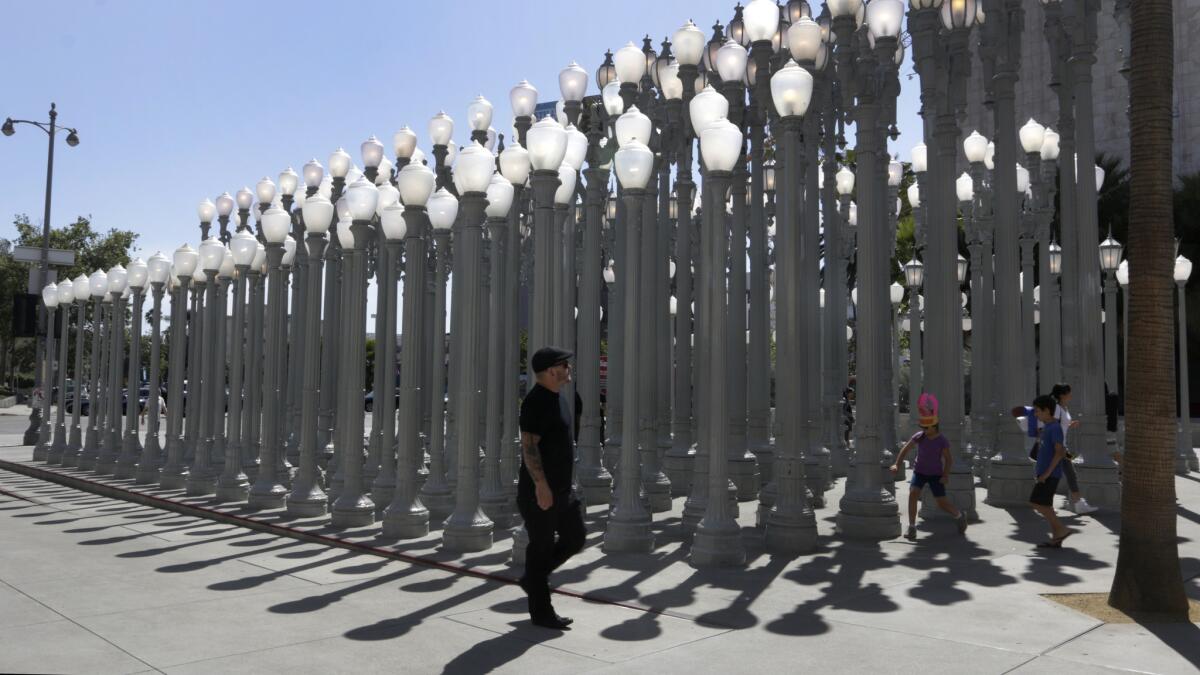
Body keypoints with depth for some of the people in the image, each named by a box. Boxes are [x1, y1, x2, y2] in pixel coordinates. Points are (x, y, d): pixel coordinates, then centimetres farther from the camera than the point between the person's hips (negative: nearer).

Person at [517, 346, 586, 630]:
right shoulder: (536, 401, -18)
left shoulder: (555, 398, 13)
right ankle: (541, 612, 12)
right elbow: (528, 445, -23)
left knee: (575, 536, 14)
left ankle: (533, 579, 28)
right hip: (540, 491, -10)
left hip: (561, 488, 10)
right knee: (541, 546, 0)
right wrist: (541, 485, -27)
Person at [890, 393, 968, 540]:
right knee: (913, 494, -21)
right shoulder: (919, 436, -9)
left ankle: (960, 516, 33)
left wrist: (946, 475, -25)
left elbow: (949, 459, -12)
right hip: (919, 472, 2)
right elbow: (905, 449, -4)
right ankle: (912, 528, -15)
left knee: (942, 504, -1)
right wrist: (897, 464, -15)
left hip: (936, 475, -2)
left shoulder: (942, 441, -16)